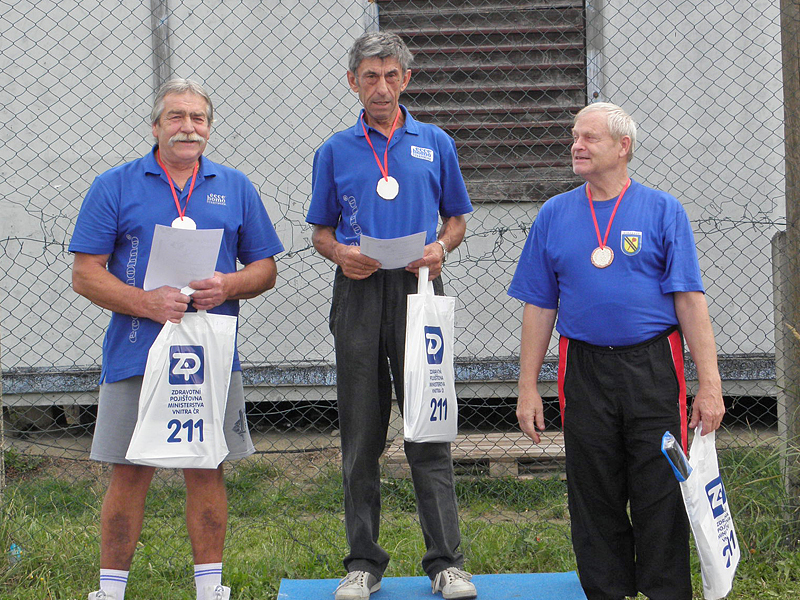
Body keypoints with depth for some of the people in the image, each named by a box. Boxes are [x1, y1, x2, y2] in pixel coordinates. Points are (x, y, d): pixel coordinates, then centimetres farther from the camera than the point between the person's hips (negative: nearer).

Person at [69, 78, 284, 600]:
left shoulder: (235, 188, 10)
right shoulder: (115, 186, 2)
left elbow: (266, 268, 12)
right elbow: (86, 274, -1)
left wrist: (228, 287, -9)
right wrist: (148, 303, -15)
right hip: (135, 356, -2)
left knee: (207, 471, 7)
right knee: (129, 475, 2)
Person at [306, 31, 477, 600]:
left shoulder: (435, 144, 10)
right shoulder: (335, 151, 10)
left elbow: (457, 218, 15)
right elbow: (321, 231, 14)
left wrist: (440, 247, -6)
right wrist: (341, 253, -8)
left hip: (417, 291, -1)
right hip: (358, 295, 1)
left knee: (430, 431, -4)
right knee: (361, 436, 4)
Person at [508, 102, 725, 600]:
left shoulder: (663, 211, 1)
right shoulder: (554, 216, 9)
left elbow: (690, 300, -3)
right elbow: (540, 307, 10)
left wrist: (710, 383, -9)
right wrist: (528, 388, 6)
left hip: (653, 371, -2)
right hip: (585, 372, 2)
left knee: (661, 501, -1)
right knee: (595, 502, 8)